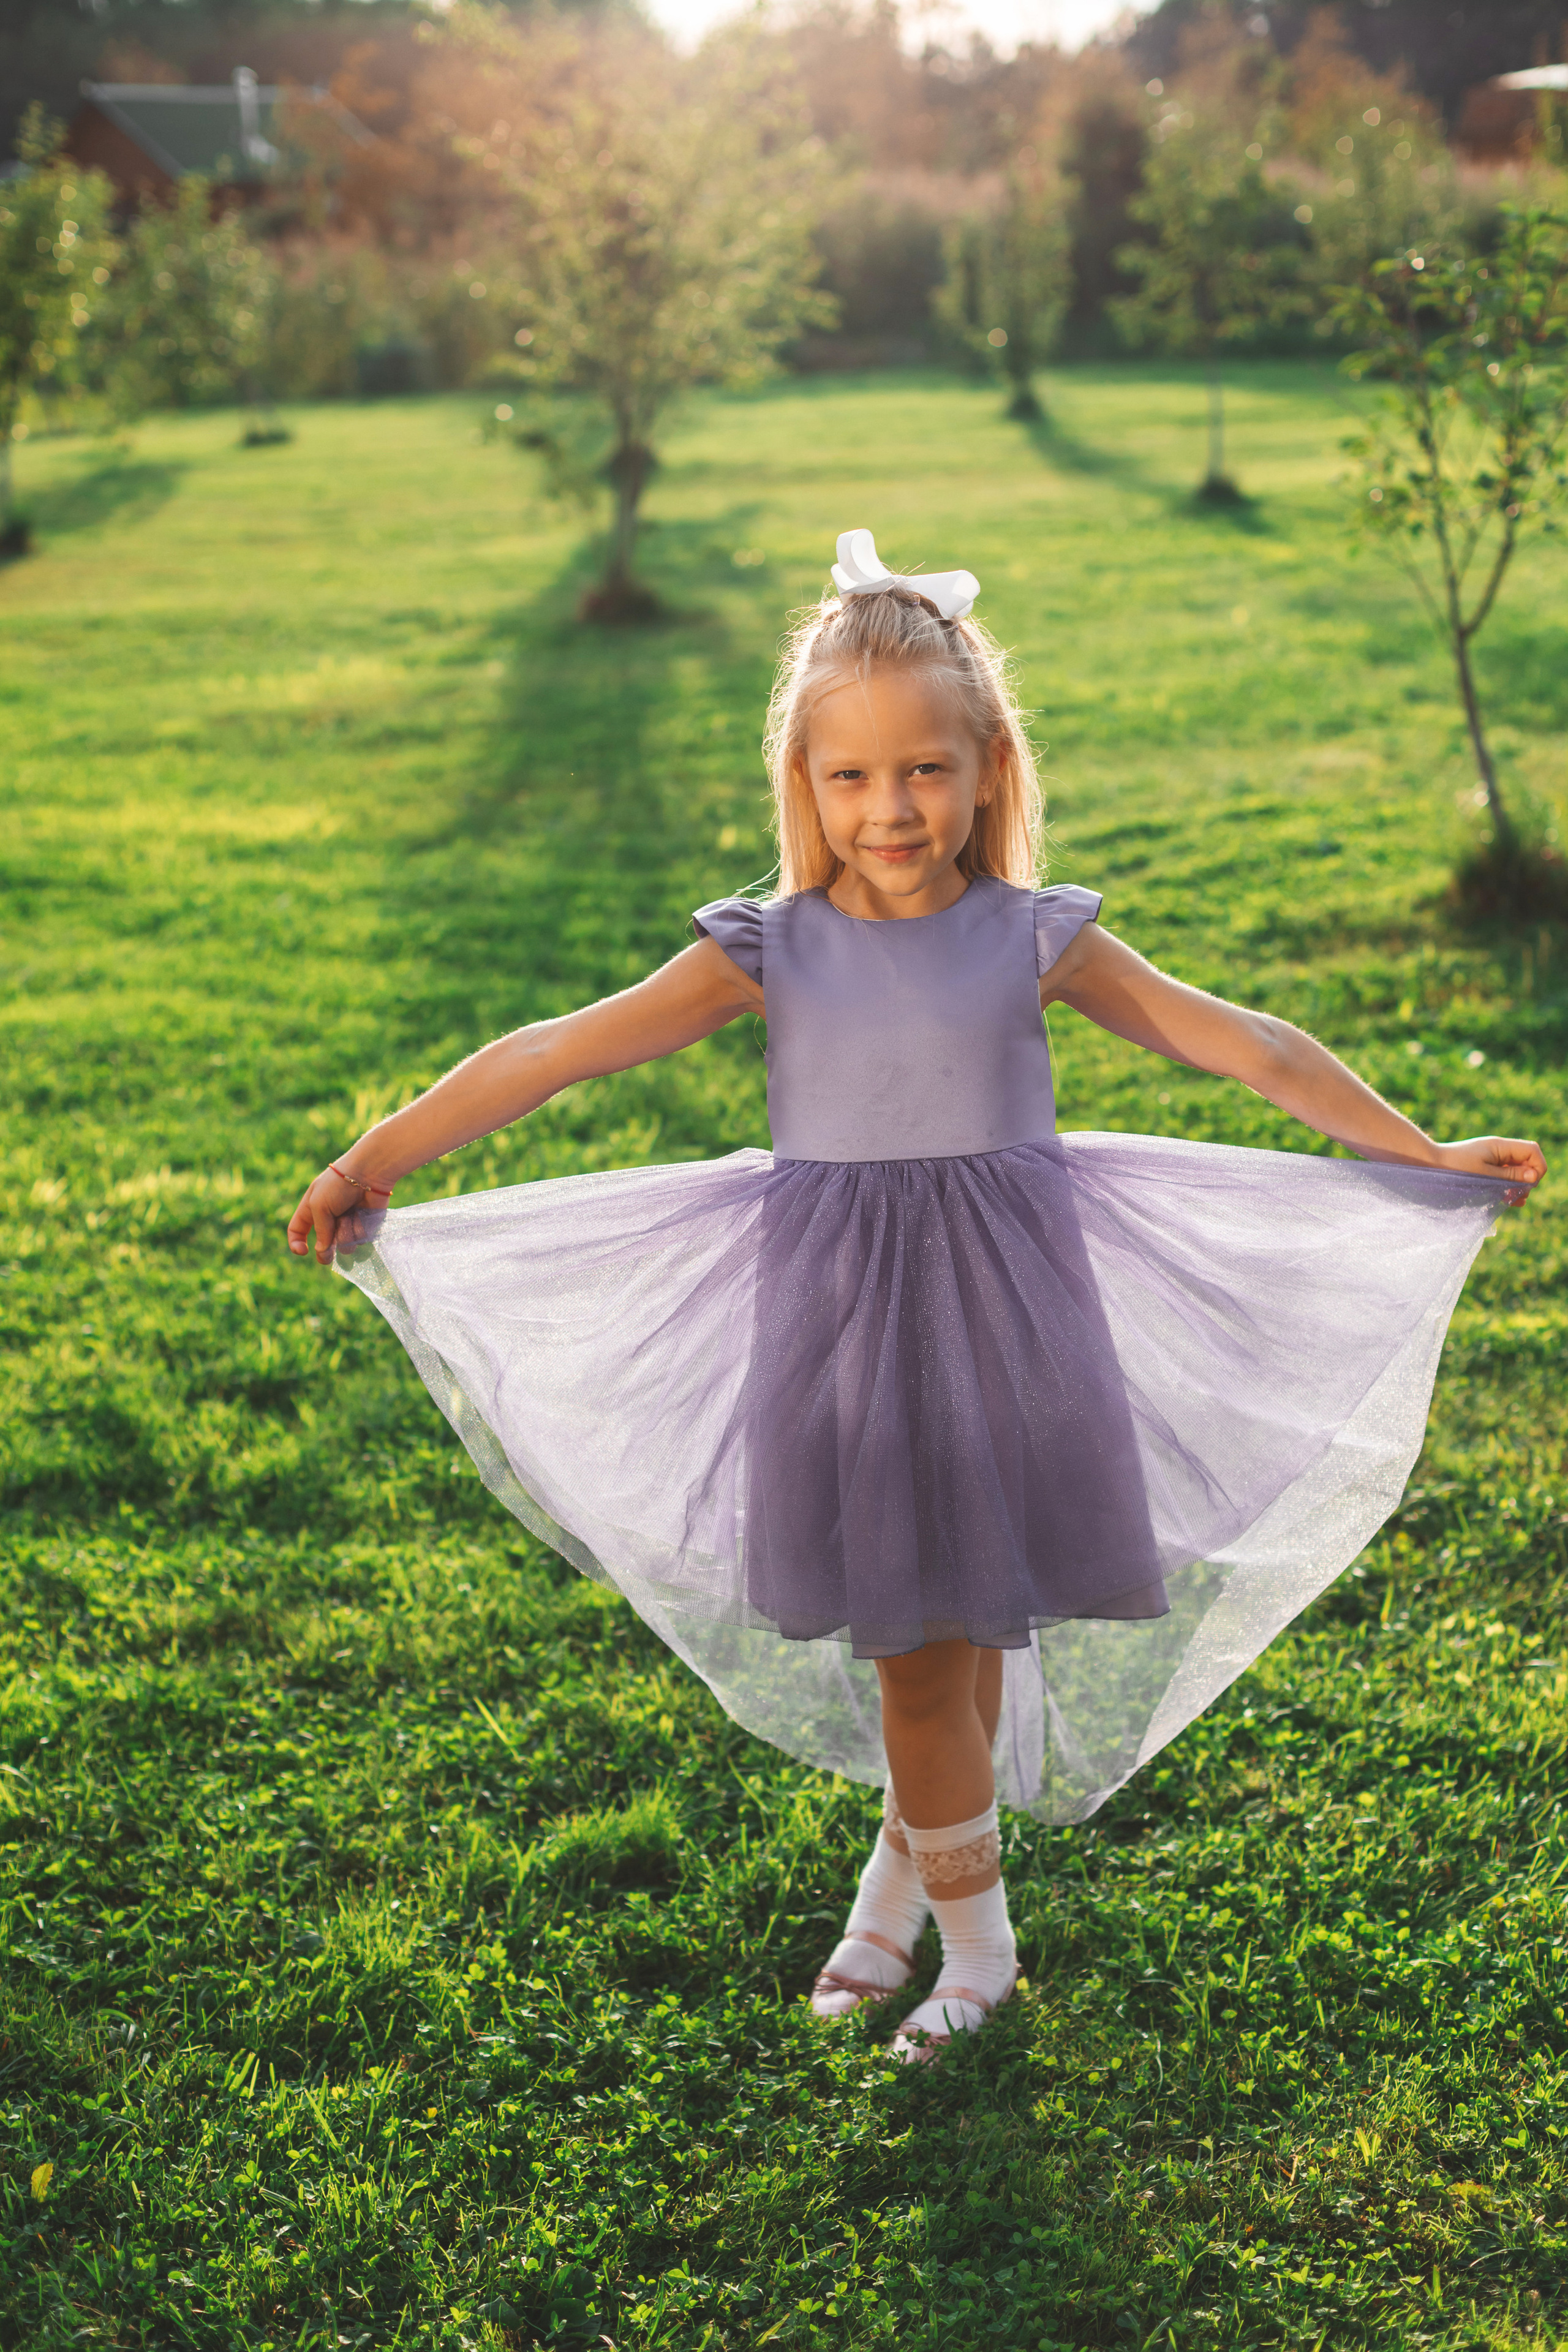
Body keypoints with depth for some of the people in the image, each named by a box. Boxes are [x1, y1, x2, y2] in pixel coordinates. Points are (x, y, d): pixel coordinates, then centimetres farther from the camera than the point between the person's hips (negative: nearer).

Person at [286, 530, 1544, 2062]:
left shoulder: (1035, 943, -2)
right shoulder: (769, 954, -3)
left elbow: (1241, 1045, 3)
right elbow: (558, 1053, -6)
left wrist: (1426, 1156, 4)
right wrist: (370, 1164, -10)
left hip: (1005, 1316, 0)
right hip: (843, 1325, 0)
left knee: (978, 1632, 7)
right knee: (913, 1650, 7)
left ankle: (904, 1869, 32)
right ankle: (975, 1948, 27)